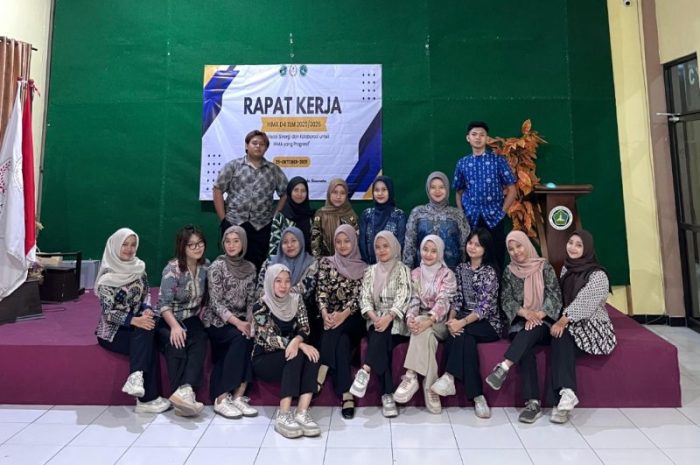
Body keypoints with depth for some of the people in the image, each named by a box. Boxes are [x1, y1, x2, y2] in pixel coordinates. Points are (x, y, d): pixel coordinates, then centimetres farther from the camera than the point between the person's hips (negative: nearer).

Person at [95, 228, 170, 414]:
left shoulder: (139, 268, 3)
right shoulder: (107, 276, -12)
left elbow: (146, 294, 8)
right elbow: (108, 312, -17)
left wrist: (147, 310, -15)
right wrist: (135, 320, -30)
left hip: (135, 323, 4)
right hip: (112, 331, -4)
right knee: (148, 342, -27)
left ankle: (136, 377, -30)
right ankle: (147, 399, -22)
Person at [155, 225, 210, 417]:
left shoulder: (206, 266, 2)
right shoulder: (172, 269, -14)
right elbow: (164, 303, -19)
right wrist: (175, 326, -33)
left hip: (192, 318, 3)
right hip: (168, 320, -3)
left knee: (200, 341, -30)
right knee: (176, 344, -34)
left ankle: (184, 391, -45)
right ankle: (185, 394, -38)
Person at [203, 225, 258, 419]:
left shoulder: (250, 268, 7)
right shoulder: (217, 266, -8)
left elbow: (251, 300, 7)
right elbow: (215, 303, -14)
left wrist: (249, 321, -11)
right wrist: (237, 323, -24)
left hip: (240, 320, 4)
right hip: (217, 321, -4)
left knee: (252, 337, -27)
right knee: (240, 338, -32)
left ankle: (238, 396, -20)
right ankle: (221, 399, -24)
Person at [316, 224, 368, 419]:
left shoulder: (363, 268, 8)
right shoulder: (326, 263, 11)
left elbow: (359, 296, -4)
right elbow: (321, 291, 0)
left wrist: (343, 314, -23)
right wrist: (324, 313, -20)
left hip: (352, 320, -1)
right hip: (331, 316, 1)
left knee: (336, 330, -34)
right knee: (341, 341, -30)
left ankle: (322, 372, -31)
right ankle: (347, 395, -32)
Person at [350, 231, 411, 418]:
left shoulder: (403, 269, 3)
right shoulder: (370, 271, 15)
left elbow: (403, 298, -11)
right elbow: (364, 298, 4)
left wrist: (388, 317, -28)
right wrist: (374, 318, -17)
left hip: (397, 322, -3)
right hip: (376, 320, 3)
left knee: (382, 334, -36)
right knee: (380, 340, -30)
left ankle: (365, 371, -39)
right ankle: (387, 395, -33)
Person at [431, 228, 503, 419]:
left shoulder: (490, 271, -7)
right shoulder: (461, 268, 10)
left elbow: (485, 306, -17)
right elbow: (457, 299, 5)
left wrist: (462, 322, -29)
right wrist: (452, 319, -16)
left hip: (488, 323, -4)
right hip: (465, 320, 4)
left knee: (460, 335, -33)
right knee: (465, 339, -31)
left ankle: (449, 377, -28)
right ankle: (478, 397, -30)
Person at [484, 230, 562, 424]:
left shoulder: (544, 267, 3)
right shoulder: (509, 272, 9)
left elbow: (555, 296, -5)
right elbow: (506, 301, 2)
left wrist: (537, 315, -21)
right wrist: (525, 313, -18)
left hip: (544, 323, -1)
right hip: (520, 323, 1)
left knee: (531, 332, -36)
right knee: (525, 346, -31)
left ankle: (503, 368, -48)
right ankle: (533, 402, -38)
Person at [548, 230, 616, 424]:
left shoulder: (597, 275, -10)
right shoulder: (566, 268, 10)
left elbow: (583, 304, -19)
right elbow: (561, 298, 9)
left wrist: (563, 322, -25)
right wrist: (561, 321, -7)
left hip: (592, 327, -4)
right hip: (569, 325, 5)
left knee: (562, 338, -30)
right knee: (561, 338, -29)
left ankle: (563, 396, -33)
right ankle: (566, 393, -39)